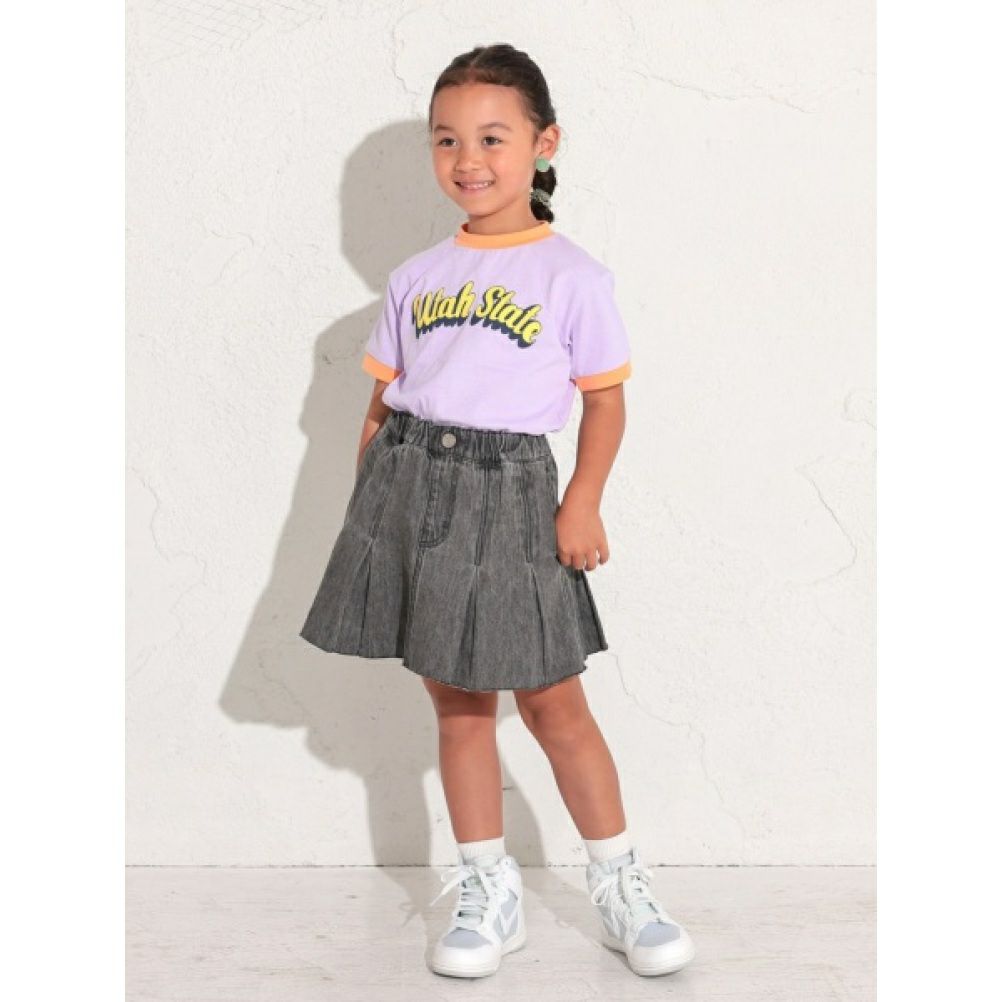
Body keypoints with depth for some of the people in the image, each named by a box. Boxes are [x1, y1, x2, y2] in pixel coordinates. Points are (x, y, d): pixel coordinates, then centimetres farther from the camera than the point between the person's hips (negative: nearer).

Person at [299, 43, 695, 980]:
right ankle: (488, 894, 21)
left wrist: (584, 500, -13)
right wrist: (364, 505, 10)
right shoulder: (416, 276, 11)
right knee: (455, 702, 9)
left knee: (552, 701, 1)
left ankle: (621, 886, 19)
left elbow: (605, 398, -1)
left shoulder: (572, 276, 0)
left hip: (507, 491, -3)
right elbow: (382, 400, 14)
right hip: (410, 488, 4)